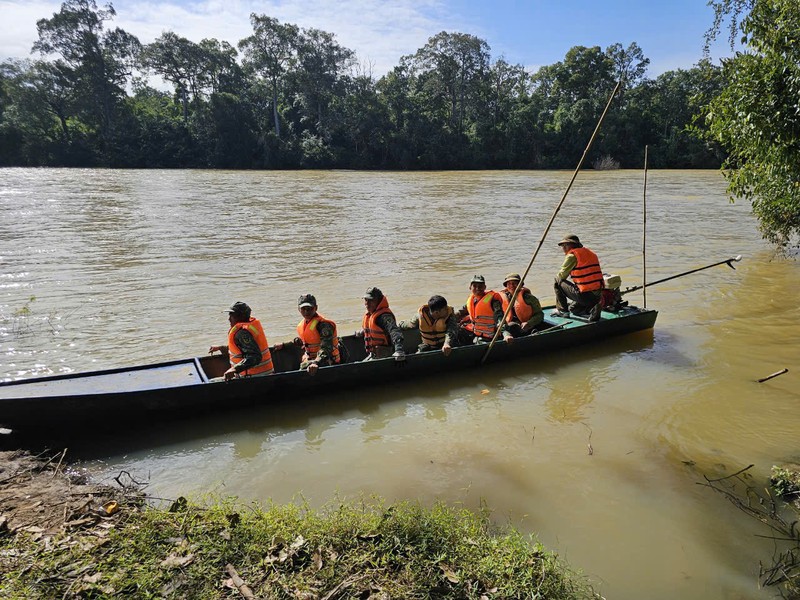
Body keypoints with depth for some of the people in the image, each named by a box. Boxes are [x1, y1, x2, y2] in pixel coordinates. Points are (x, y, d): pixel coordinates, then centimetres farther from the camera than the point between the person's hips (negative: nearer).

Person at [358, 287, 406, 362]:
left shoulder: (384, 316, -20)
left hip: (382, 355, -10)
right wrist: (361, 332, 53)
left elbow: (394, 331, -34)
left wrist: (399, 350, -48)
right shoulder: (368, 314, 10)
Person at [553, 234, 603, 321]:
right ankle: (593, 309, 7)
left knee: (558, 282, 8)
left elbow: (561, 276, -1)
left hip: (584, 295, -9)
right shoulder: (591, 253, 16)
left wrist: (557, 279, 20)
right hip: (597, 295, 9)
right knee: (574, 309, 33)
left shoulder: (572, 255, -9)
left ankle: (562, 310, 11)